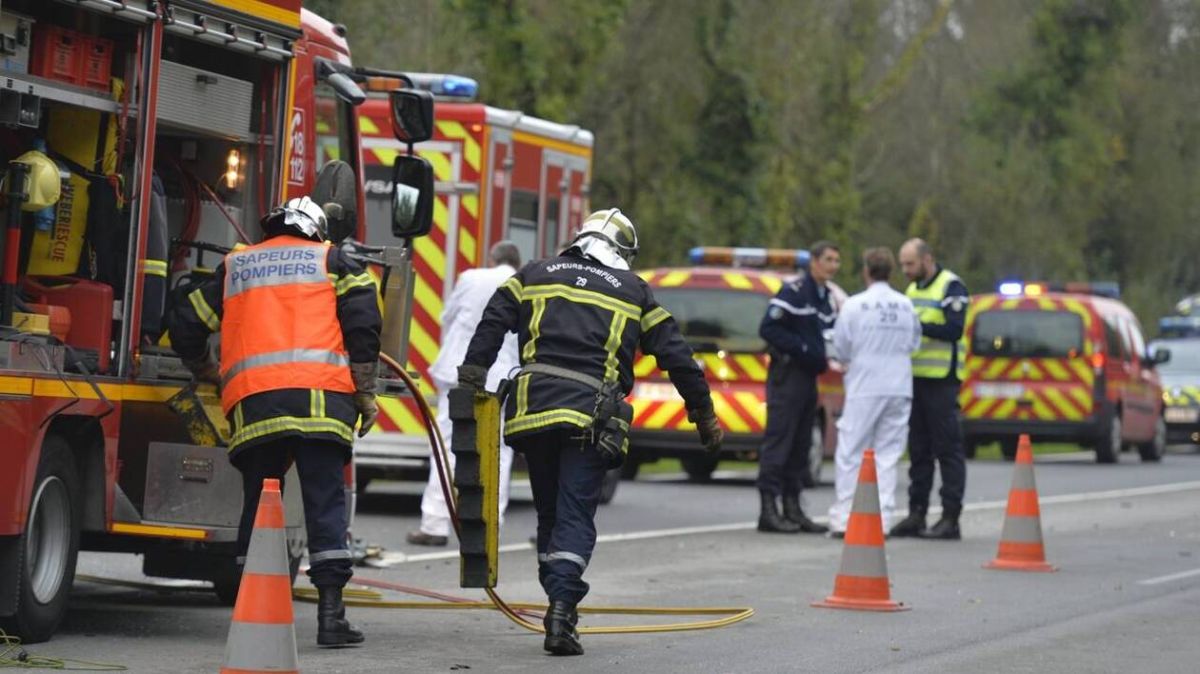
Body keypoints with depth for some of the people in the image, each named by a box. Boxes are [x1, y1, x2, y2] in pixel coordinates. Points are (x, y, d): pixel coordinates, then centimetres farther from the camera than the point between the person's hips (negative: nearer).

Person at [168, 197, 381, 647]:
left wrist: (210, 374, 43)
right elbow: (363, 325, 3)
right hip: (320, 399, -2)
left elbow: (186, 328, 26)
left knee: (258, 506, 10)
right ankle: (331, 613, -10)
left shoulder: (234, 268, 24)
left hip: (252, 402, 2)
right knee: (325, 503, -3)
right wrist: (366, 393, 5)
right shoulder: (332, 261, 17)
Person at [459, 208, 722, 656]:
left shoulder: (534, 276, 19)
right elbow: (676, 357, 16)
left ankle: (559, 607, 15)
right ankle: (562, 608, -19)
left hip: (532, 412, 2)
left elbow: (491, 326, 9)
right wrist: (704, 416, 23)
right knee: (576, 517, -2)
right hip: (590, 418, -2)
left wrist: (470, 383, 9)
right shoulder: (633, 292, 15)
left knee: (549, 514, 15)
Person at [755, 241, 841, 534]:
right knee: (778, 441, -9)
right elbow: (769, 328, -17)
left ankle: (792, 507, 14)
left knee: (801, 446, 10)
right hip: (787, 374, -9)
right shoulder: (794, 291, -11)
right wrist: (803, 349, -18)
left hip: (809, 375, 9)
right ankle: (769, 509, -10)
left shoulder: (826, 298, 17)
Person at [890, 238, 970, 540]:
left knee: (948, 449, -6)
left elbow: (954, 330, -18)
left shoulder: (951, 286, -7)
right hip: (916, 377, 8)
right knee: (918, 449, 10)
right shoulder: (913, 289, 18)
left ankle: (951, 519, -6)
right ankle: (916, 514, 14)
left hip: (941, 379, -8)